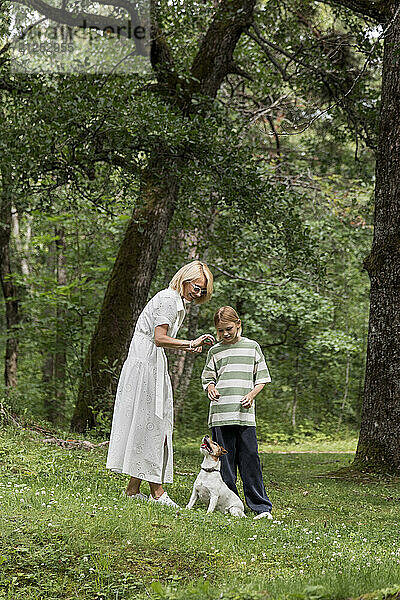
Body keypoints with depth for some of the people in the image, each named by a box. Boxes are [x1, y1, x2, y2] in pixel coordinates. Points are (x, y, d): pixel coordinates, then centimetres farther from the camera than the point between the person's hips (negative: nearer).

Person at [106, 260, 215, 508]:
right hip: (146, 364, -10)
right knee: (151, 425, -8)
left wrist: (187, 347, 13)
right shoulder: (168, 299, -12)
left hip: (154, 366, 10)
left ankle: (134, 489, 10)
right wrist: (191, 343, -23)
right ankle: (157, 491, -5)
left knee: (151, 426, 8)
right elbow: (159, 339, -20)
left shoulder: (177, 302, 20)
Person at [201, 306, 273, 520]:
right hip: (220, 414, 1)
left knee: (250, 459, -4)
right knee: (224, 461, 0)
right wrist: (210, 388, -7)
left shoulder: (252, 347, 10)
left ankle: (261, 506, 0)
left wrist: (252, 394, -5)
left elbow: (262, 378, 12)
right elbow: (208, 378, 15)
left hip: (245, 413, -1)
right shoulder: (215, 352, 12)